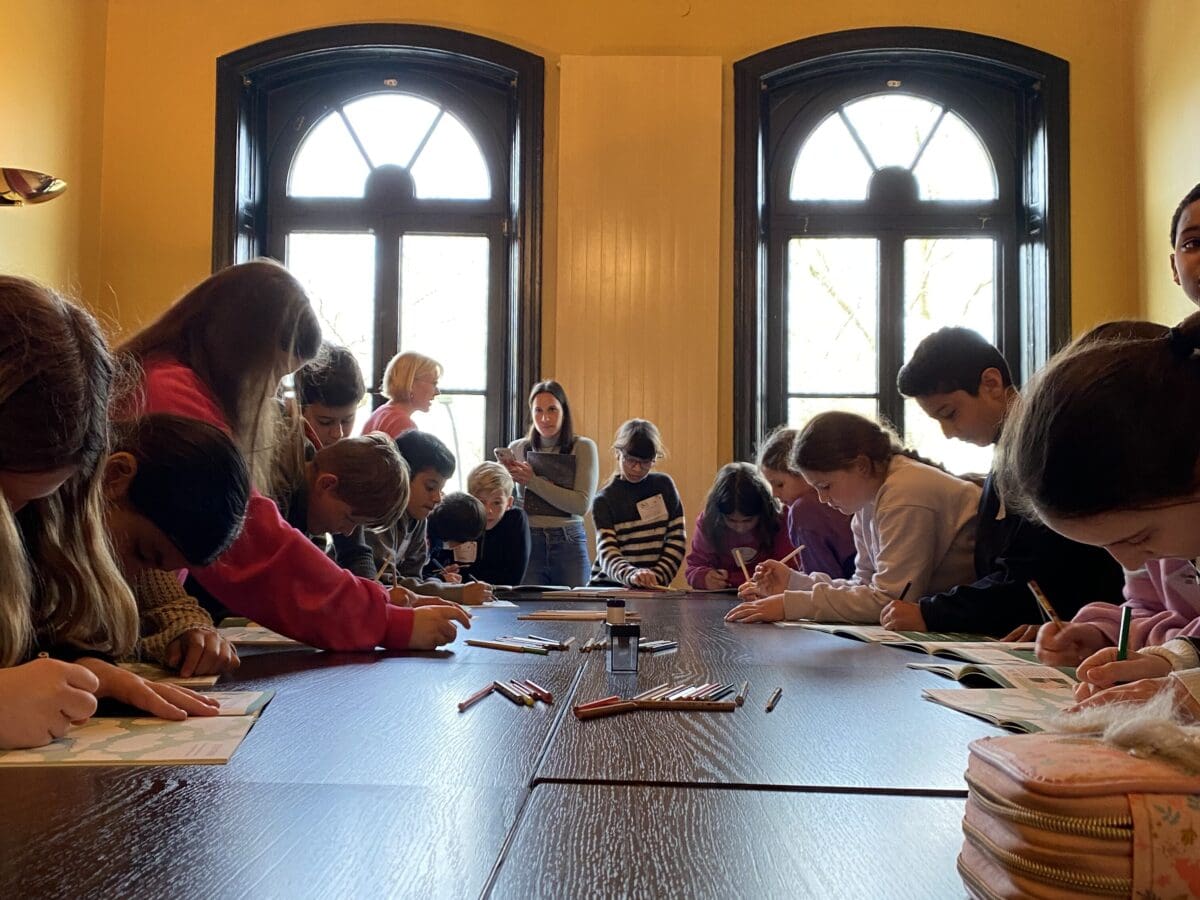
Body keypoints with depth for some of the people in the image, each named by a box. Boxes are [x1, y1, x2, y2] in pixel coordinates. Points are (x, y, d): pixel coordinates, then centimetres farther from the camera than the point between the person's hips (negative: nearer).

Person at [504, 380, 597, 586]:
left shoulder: (583, 447, -1)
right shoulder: (517, 449, 6)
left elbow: (582, 504, -11)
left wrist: (533, 481, -13)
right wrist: (506, 477, -12)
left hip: (569, 544, -1)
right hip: (527, 541, 1)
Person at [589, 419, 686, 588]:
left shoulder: (664, 486, 6)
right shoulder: (604, 500, -2)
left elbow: (676, 539, 5)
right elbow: (607, 554, -13)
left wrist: (658, 577, -9)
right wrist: (631, 575, -32)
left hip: (653, 589, 0)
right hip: (609, 587, 0)